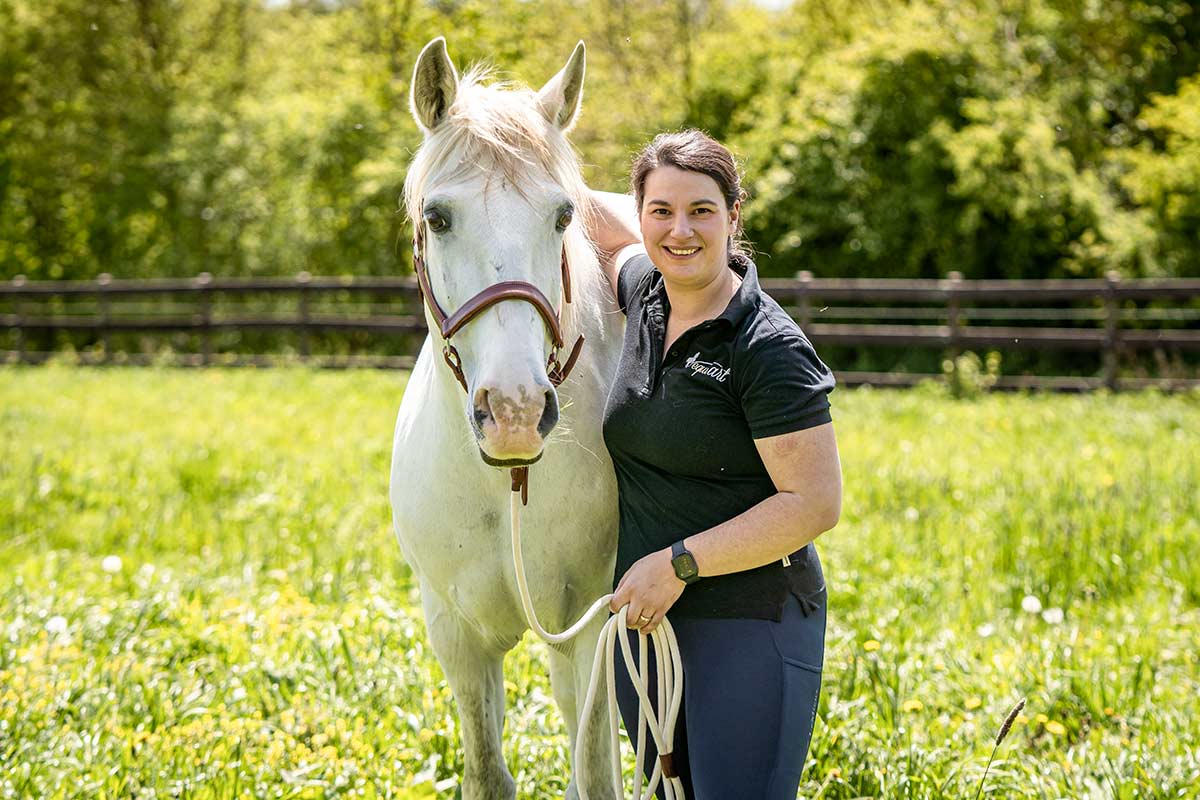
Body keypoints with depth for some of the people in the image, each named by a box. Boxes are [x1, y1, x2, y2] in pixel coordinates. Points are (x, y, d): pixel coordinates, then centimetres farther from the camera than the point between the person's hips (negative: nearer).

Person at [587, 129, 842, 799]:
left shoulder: (769, 348, -16)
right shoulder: (647, 296, 5)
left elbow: (816, 504, -20)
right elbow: (616, 231, 30)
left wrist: (679, 563, -19)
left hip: (751, 624, -7)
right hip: (644, 618, 8)